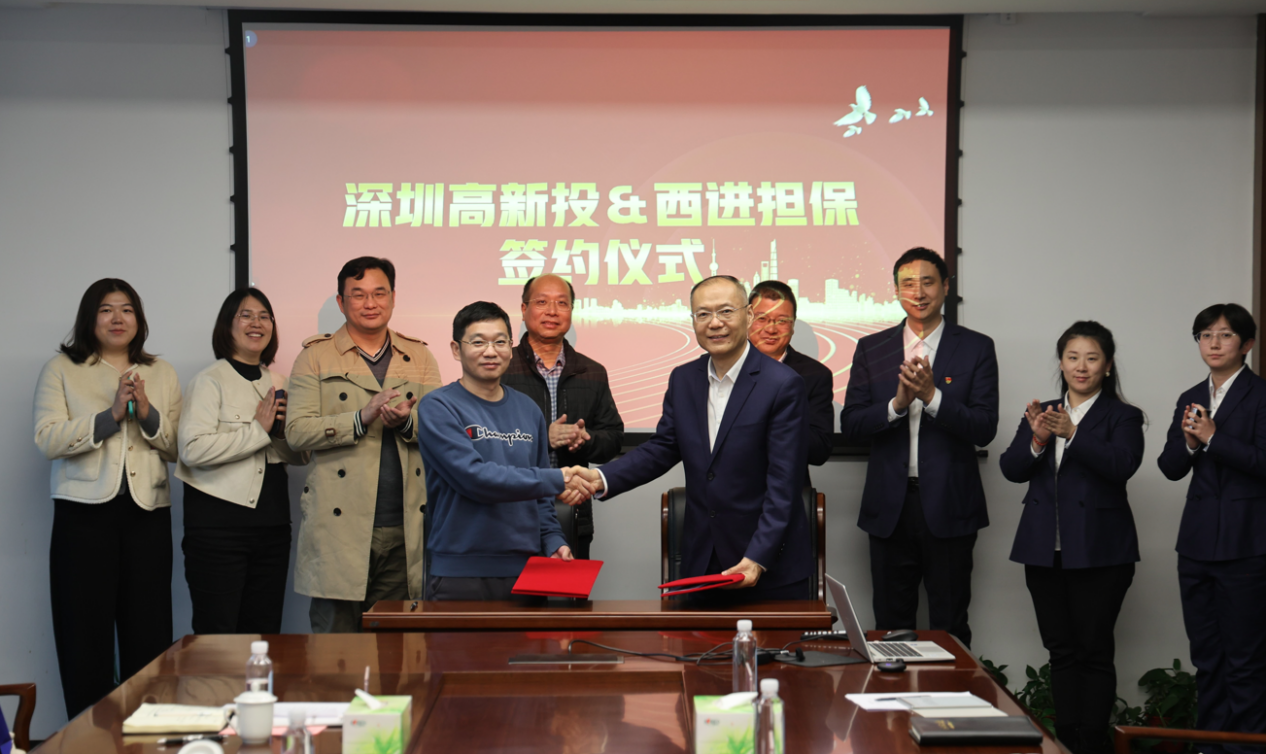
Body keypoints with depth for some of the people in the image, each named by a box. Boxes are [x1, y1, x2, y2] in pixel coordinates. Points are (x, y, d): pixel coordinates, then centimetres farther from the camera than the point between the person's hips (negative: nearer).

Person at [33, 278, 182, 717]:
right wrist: (110, 415, -16)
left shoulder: (161, 374, 15)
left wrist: (148, 414, -9)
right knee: (85, 633, -1)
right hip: (85, 513, -2)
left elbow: (177, 448, 9)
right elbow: (47, 440, -8)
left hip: (147, 515, 2)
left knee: (149, 632, 1)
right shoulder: (61, 370, 6)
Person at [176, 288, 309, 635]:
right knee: (217, 633, -4)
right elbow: (193, 449, -17)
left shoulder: (279, 384, 16)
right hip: (218, 524, -6)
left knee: (264, 632, 7)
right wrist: (258, 430, -12)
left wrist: (284, 430, -1)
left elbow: (300, 456, 20)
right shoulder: (210, 381, -3)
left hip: (271, 523, 6)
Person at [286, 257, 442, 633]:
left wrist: (406, 422, -13)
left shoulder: (419, 356, 15)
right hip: (340, 528, -2)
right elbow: (297, 431, -3)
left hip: (405, 529, 2)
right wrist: (363, 417, -15)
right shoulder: (316, 356, 7)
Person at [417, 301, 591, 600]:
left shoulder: (527, 410, 13)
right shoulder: (438, 408, -6)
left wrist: (553, 542, 2)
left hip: (525, 570, 5)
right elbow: (474, 478, -17)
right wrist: (557, 480, -15)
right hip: (460, 575, -5)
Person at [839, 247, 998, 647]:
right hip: (890, 508, 2)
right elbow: (850, 426, 1)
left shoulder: (976, 348, 1)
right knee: (890, 628, 8)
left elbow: (984, 429, -7)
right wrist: (897, 403, -16)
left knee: (950, 629, 4)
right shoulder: (871, 349, 8)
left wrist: (932, 395, -20)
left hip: (948, 507, -2)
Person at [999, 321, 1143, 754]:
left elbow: (1122, 465, -17)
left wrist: (1072, 434, -29)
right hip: (1045, 551, 4)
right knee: (1060, 652, 7)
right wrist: (1037, 440, -17)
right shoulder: (1039, 414, 14)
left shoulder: (1122, 417, 1)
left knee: (1094, 650, -4)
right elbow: (1011, 470, 3)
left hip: (1098, 551, -4)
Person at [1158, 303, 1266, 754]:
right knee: (1206, 656, 13)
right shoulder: (1191, 400, 14)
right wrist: (1188, 443, -10)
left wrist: (1212, 437, -17)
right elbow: (1170, 468, 9)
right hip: (1197, 542, 7)